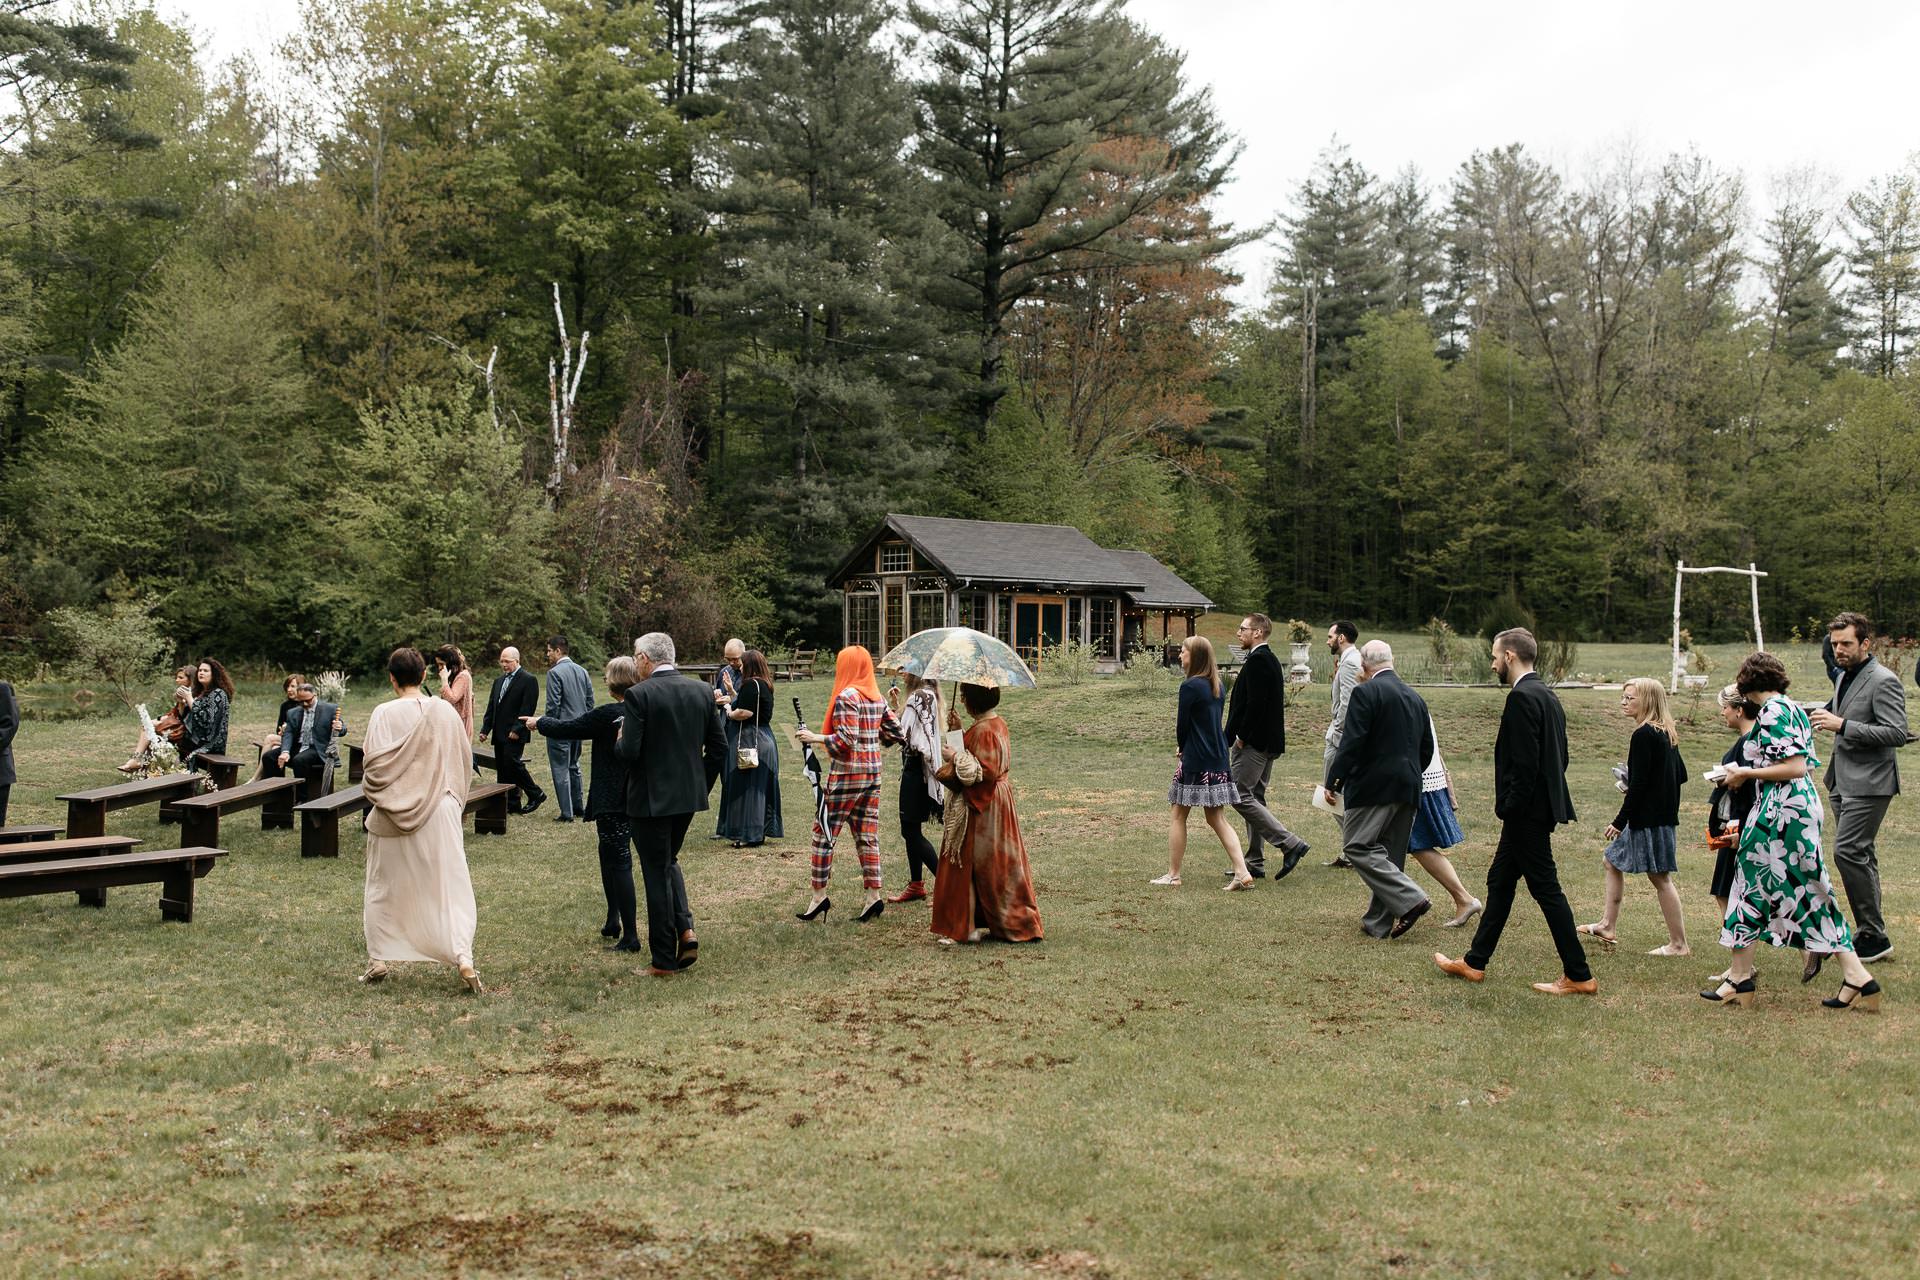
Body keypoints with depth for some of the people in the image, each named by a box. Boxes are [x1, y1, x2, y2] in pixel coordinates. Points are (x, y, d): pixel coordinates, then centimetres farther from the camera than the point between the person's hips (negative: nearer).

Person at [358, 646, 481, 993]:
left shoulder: (384, 714, -12)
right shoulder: (446, 711, -2)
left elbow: (375, 763, -15)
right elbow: (465, 759, 6)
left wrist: (372, 792, 5)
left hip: (393, 815, -2)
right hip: (440, 813, 2)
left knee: (384, 887, 15)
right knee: (449, 886, 3)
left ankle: (378, 959, 20)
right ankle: (463, 957, -10)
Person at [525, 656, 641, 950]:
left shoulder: (607, 714, -18)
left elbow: (566, 729, -7)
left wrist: (539, 722, 11)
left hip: (612, 800, -7)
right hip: (638, 799, 7)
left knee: (618, 861, -3)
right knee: (609, 855, 23)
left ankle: (630, 935, -2)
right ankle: (613, 920, 30)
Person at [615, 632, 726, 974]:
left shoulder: (638, 695, -15)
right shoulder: (701, 693, 3)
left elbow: (630, 751, -20)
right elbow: (718, 746, 5)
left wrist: (619, 741, 3)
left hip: (650, 797, -6)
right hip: (689, 794, 6)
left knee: (656, 872, 4)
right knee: (669, 861, 25)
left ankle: (664, 960, 10)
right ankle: (685, 929, 8)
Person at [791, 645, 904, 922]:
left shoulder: (846, 697, -14)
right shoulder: (877, 698, 9)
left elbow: (846, 741, -19)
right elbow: (896, 733, 12)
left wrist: (815, 738, -12)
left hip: (846, 775, -7)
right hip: (872, 775, 7)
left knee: (823, 834, 2)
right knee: (867, 837, 9)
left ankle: (819, 895, 3)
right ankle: (874, 896, 6)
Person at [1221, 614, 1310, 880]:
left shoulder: (1257, 660, -15)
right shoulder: (1271, 660, 17)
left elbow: (1256, 702, -23)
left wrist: (1241, 736, -16)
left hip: (1252, 742, -10)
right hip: (1268, 742, 10)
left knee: (1240, 796, -9)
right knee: (1254, 798, 13)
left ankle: (1289, 843, -11)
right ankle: (1255, 863, 16)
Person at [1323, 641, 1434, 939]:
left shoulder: (1365, 692, -8)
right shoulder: (1415, 698, 15)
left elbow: (1352, 743, -16)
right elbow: (1427, 749, 18)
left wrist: (1332, 782, -11)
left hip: (1374, 786, -8)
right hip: (1408, 789, 8)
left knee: (1357, 847, -5)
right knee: (1390, 855, 12)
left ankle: (1410, 899, -14)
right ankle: (1379, 922, 16)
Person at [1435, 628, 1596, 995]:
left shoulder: (1522, 697, -18)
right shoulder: (1546, 696, 13)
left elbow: (1525, 763, -24)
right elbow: (1559, 756, 16)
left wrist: (1510, 810, -17)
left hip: (1527, 813, -10)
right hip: (1540, 806, 10)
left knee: (1546, 888, -3)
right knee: (1500, 881, 16)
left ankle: (1578, 976, 3)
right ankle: (1475, 962, 25)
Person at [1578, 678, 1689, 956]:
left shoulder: (1643, 735, -17)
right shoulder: (1668, 733, 11)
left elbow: (1638, 783, -20)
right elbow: (1681, 775, 17)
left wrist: (1619, 821, -17)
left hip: (1648, 818, -10)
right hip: (1665, 815, 10)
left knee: (1659, 877, -4)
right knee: (1612, 861, 18)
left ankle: (1679, 944, 2)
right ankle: (1607, 926, 22)